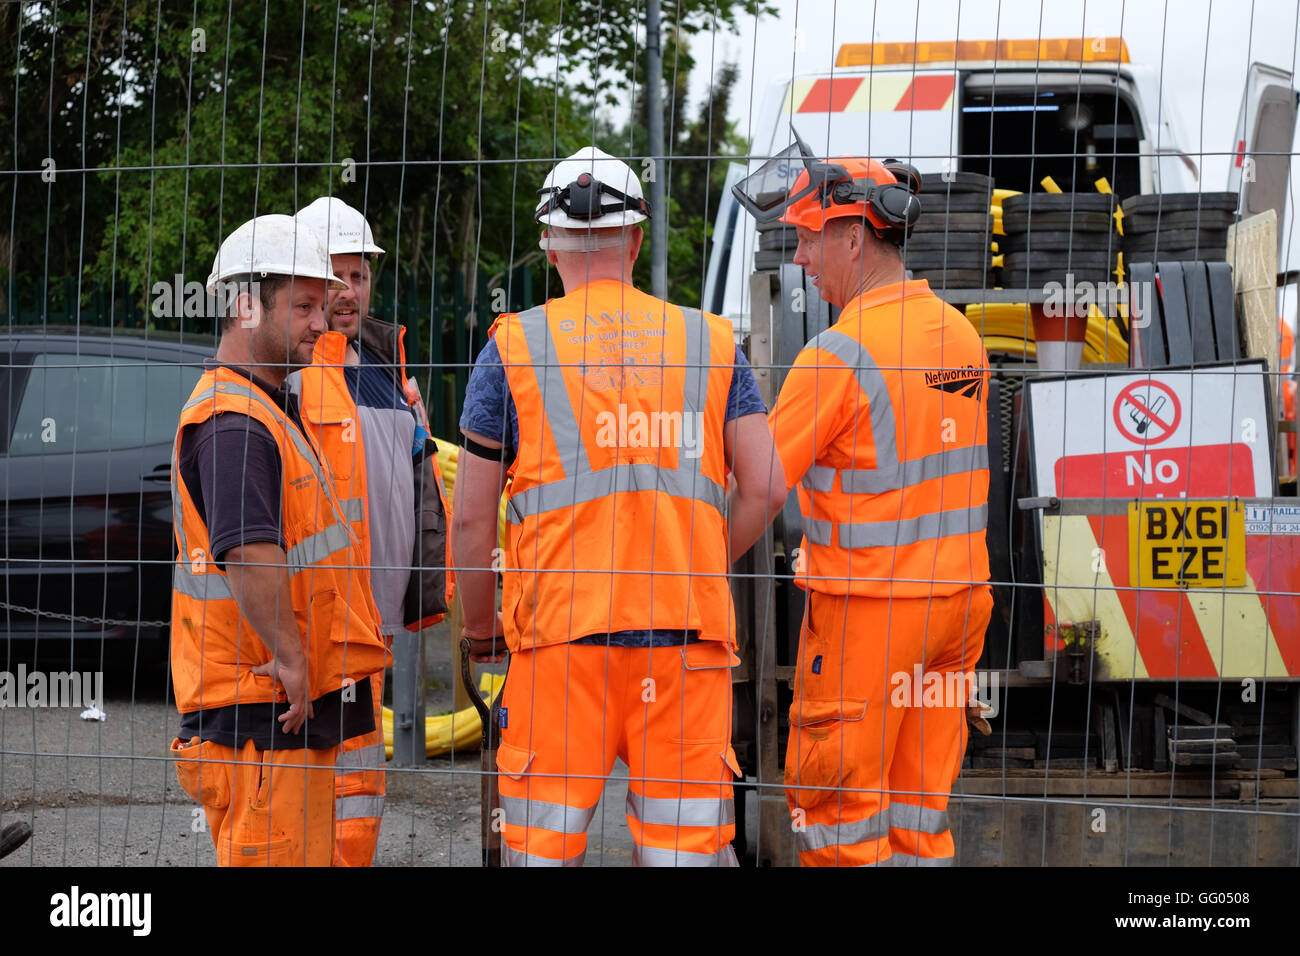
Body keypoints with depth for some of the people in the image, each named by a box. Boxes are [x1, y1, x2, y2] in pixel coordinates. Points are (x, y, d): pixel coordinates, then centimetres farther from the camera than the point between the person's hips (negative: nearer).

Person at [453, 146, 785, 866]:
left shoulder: (513, 346, 4)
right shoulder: (711, 341, 10)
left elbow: (471, 517, 3)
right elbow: (766, 489, 5)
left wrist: (479, 625, 18)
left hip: (562, 625, -2)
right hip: (688, 630, 2)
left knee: (542, 845, 3)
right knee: (685, 847, 6)